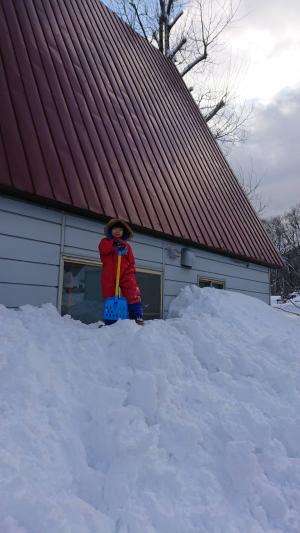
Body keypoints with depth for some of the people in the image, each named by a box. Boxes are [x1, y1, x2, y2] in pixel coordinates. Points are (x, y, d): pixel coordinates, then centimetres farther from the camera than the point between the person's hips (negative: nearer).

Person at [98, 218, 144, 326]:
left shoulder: (126, 246, 19)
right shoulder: (105, 241, 14)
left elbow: (131, 261, 13)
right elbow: (103, 249, -11)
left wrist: (131, 273, -1)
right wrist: (114, 244, -23)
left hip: (125, 274, 2)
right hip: (109, 276, -1)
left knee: (133, 295, -11)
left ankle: (137, 316, -8)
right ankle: (110, 322, 9)